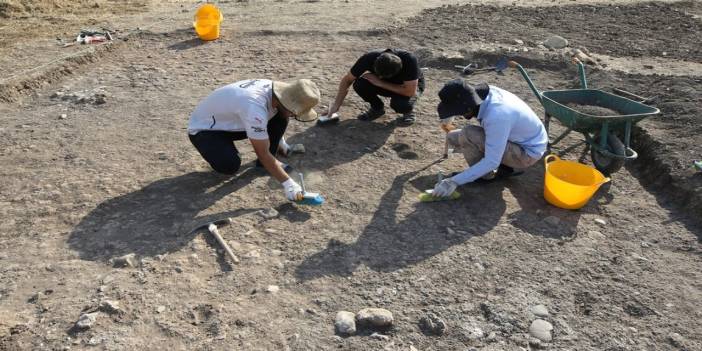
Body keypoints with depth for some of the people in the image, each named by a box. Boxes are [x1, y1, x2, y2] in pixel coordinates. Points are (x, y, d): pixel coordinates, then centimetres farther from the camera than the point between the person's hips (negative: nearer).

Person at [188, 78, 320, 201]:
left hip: (230, 122, 8)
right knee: (230, 165, -34)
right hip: (203, 129, -7)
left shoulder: (272, 88, -14)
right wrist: (287, 183, -28)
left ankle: (269, 163, 6)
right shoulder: (255, 109, -40)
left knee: (279, 117, -9)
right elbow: (263, 153, -32)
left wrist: (280, 141, 21)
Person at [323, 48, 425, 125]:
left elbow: (410, 91, -38)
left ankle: (408, 110, -1)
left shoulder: (409, 60, -39)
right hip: (386, 83, 3)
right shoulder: (369, 58, -30)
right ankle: (377, 108, 2)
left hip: (411, 85, -3)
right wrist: (336, 105, -23)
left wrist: (380, 83, -34)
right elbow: (347, 79, -17)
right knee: (360, 84, -26)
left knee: (400, 103, -37)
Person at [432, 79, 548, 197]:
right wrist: (447, 117, 1)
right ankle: (504, 167, 7)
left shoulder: (496, 117, -37)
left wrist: (454, 181, -30)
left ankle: (486, 175, -3)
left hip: (528, 152, -8)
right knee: (453, 138, 3)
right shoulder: (489, 92, -14)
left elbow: (491, 162, -32)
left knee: (468, 135, -27)